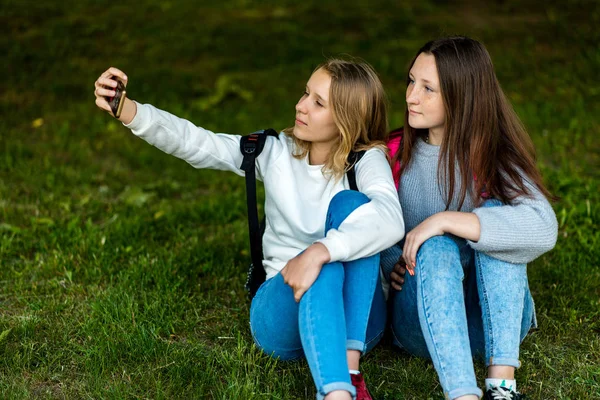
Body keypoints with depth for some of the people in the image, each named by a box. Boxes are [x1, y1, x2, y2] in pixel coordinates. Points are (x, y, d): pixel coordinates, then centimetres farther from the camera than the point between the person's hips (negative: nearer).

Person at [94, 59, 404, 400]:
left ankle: (350, 369, -32)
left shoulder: (366, 160, -4)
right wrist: (128, 111, -24)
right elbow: (195, 144, -8)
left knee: (351, 203, -26)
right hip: (284, 310, 1)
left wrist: (319, 253, -40)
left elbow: (390, 222, -26)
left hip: (357, 320, 0)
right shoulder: (276, 152, 4)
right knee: (323, 262, -34)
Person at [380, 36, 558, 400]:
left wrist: (444, 220, -32)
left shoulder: (492, 156, -10)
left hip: (492, 321, -1)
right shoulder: (395, 155, 1)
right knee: (436, 249, -30)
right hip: (421, 318, 1)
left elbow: (543, 228, -28)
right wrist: (392, 261, -12)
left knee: (493, 213, -27)